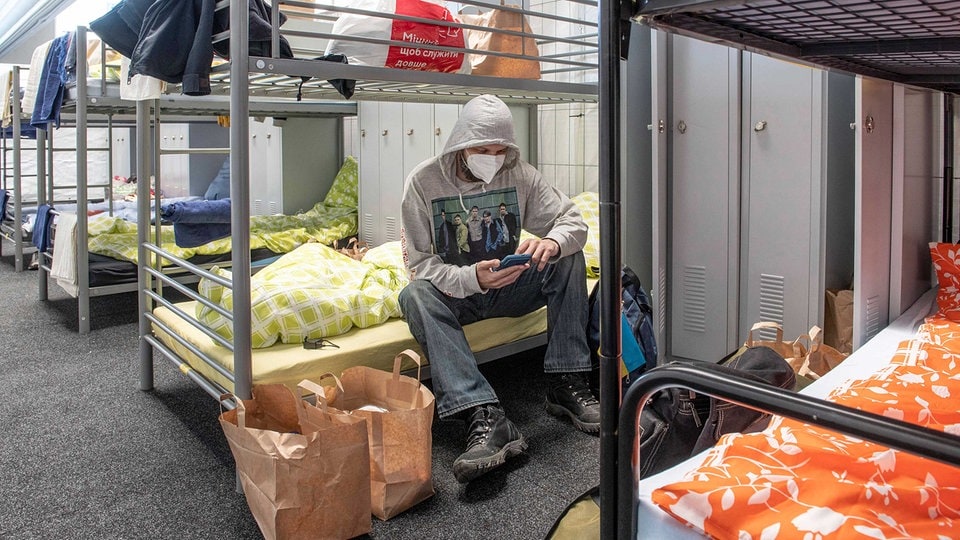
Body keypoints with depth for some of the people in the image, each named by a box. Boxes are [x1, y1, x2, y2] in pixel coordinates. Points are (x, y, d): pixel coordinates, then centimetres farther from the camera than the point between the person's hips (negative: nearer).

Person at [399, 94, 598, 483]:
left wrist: (553, 241, -31)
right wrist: (471, 278, -35)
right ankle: (484, 418, -48)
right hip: (453, 292, -2)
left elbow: (573, 221, -5)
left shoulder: (519, 174, -4)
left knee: (569, 259, -19)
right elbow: (419, 263, -16)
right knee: (415, 295, -35)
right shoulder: (424, 181, -12)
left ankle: (566, 384, -21)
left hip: (507, 289, 3)